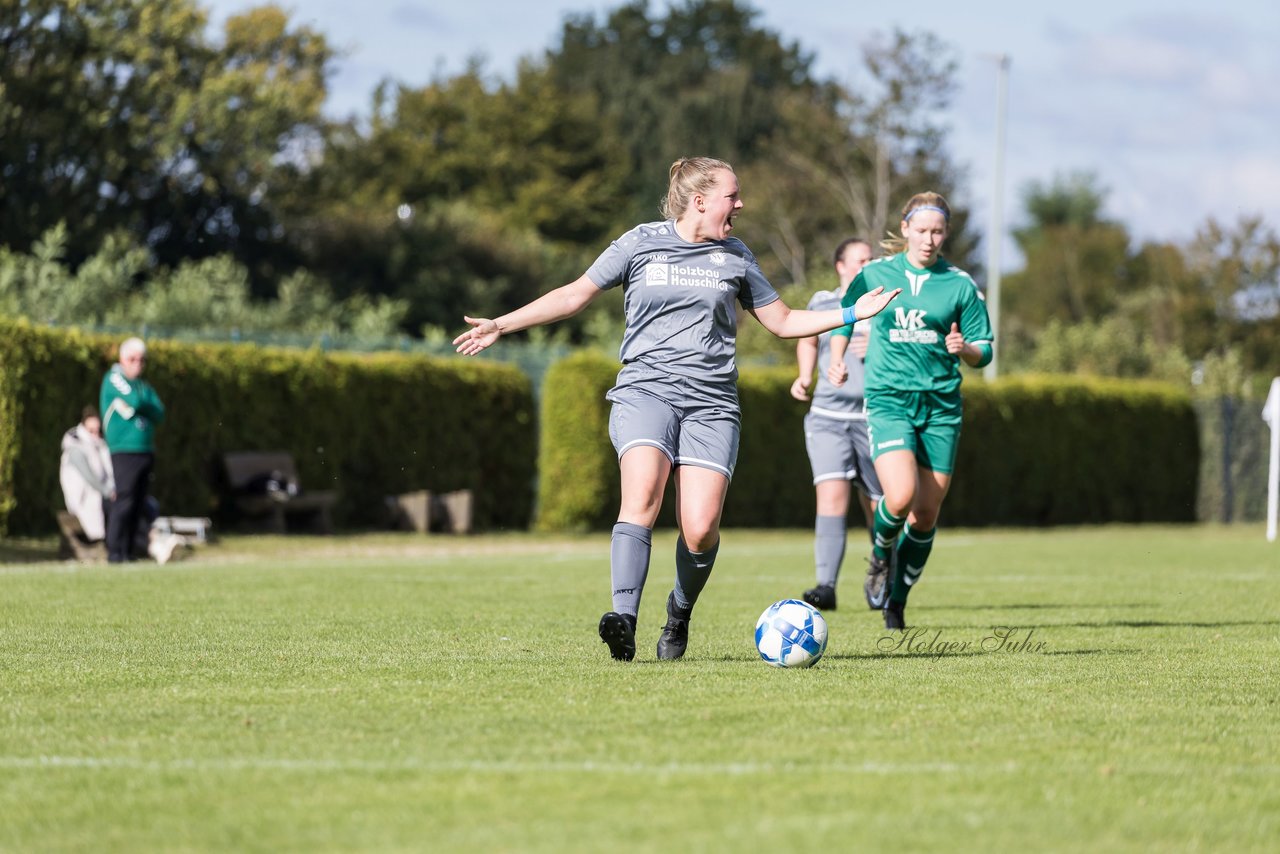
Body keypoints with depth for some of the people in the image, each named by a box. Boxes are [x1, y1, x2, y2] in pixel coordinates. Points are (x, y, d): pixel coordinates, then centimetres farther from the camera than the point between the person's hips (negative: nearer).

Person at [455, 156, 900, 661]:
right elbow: (575, 296, 12)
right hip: (645, 390, -2)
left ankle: (680, 614, 15)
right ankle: (624, 618, -36)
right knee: (642, 495, -28)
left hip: (712, 403, 2)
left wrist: (851, 314, 12)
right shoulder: (641, 243, 6)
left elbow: (782, 322, 22)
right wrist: (502, 325, 7)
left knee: (701, 529, -13)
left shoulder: (736, 258, 14)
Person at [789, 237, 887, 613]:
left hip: (875, 417, 0)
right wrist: (804, 376, 12)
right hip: (828, 417, 0)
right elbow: (807, 341, 29)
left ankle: (880, 575, 33)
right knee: (832, 495, -17)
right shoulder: (821, 304, 10)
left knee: (876, 505, 6)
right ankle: (826, 585, -23)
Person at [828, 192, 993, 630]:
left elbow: (983, 350, 7)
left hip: (941, 407, 2)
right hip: (888, 401, -2)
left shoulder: (960, 285, 3)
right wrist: (837, 361, 7)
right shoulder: (875, 274, 3)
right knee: (901, 496, -22)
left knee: (925, 515, 4)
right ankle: (881, 552, 13)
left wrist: (963, 349, -15)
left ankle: (897, 600, 22)